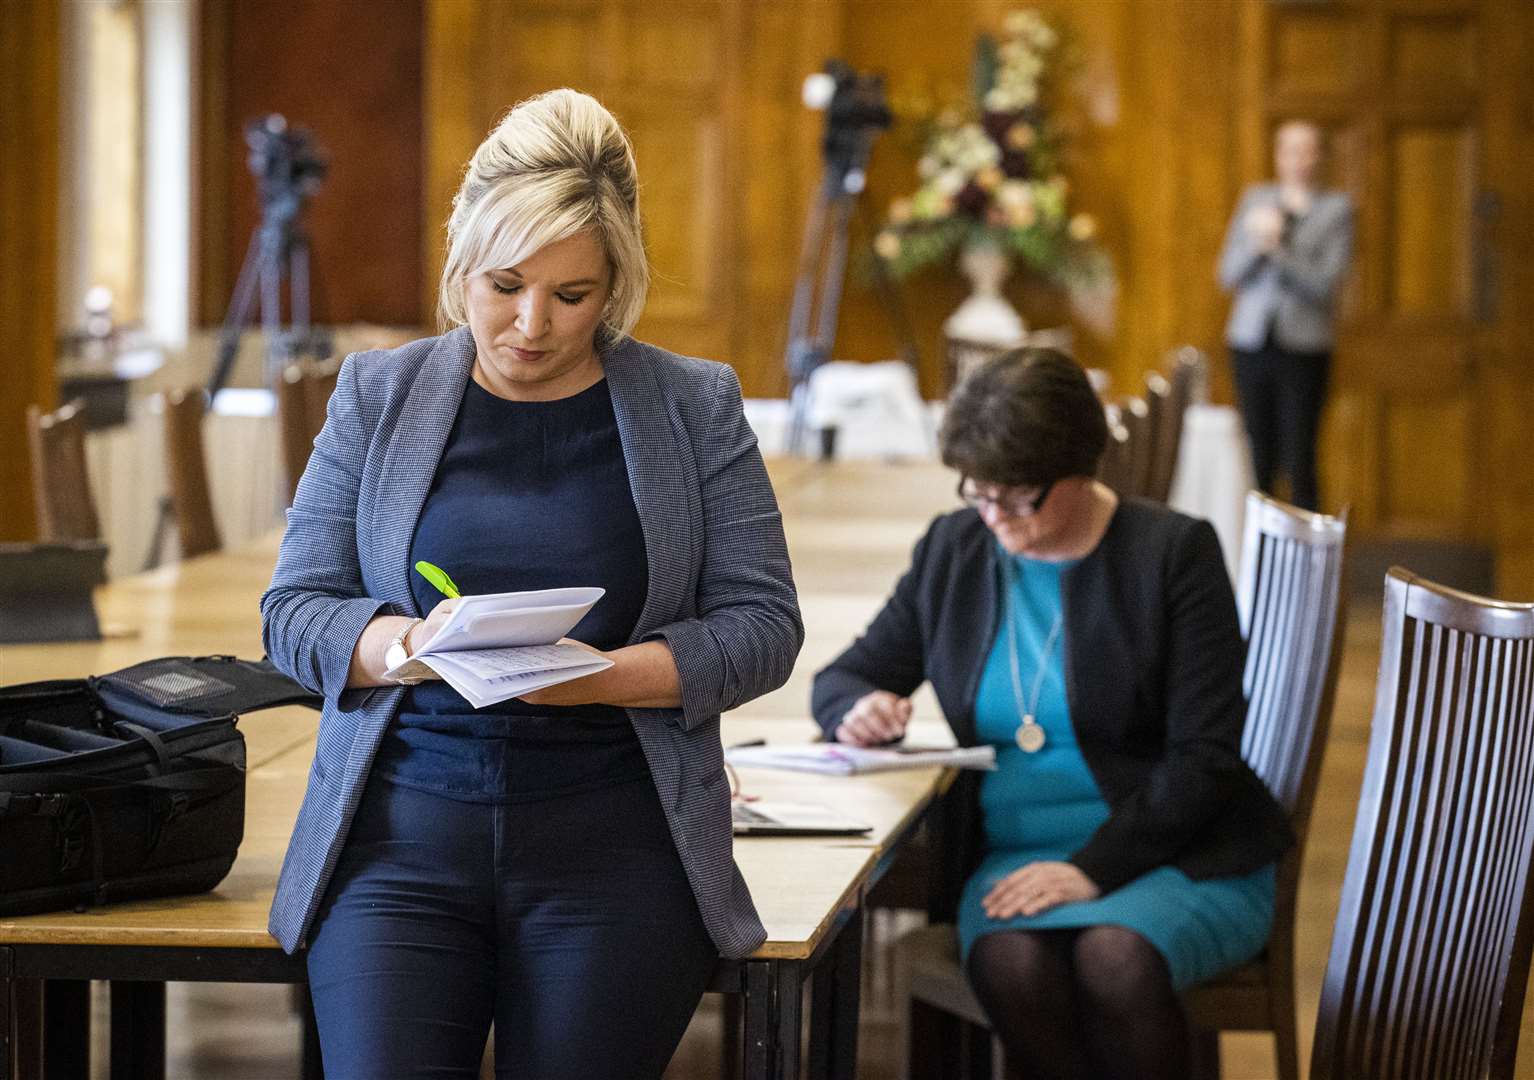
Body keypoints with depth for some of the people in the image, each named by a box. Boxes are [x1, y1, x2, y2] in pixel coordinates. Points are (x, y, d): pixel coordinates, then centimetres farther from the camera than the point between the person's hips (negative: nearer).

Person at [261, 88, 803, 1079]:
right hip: (403, 835, 1)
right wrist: (407, 642, -16)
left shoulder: (695, 407, 4)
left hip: (614, 845, 0)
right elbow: (294, 611, 5)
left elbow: (762, 626, 0)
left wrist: (601, 677, -17)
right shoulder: (379, 395, 7)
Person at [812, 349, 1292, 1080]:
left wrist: (1095, 870, -21)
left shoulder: (1173, 553, -4)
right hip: (1013, 857, 3)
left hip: (1177, 856, -3)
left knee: (1114, 956, -37)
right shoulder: (953, 551, 9)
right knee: (1010, 963, -34)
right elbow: (846, 676, 19)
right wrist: (859, 709, -7)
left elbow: (1204, 758, -9)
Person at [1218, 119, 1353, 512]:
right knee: (1258, 461, 3)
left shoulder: (1336, 209, 1)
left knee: (1299, 463, -8)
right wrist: (1257, 243, -11)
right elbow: (1228, 274, 7)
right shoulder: (1255, 200, 12)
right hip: (1251, 343, 3)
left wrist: (1275, 248, -16)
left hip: (1303, 347, -3)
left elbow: (1324, 283, -9)